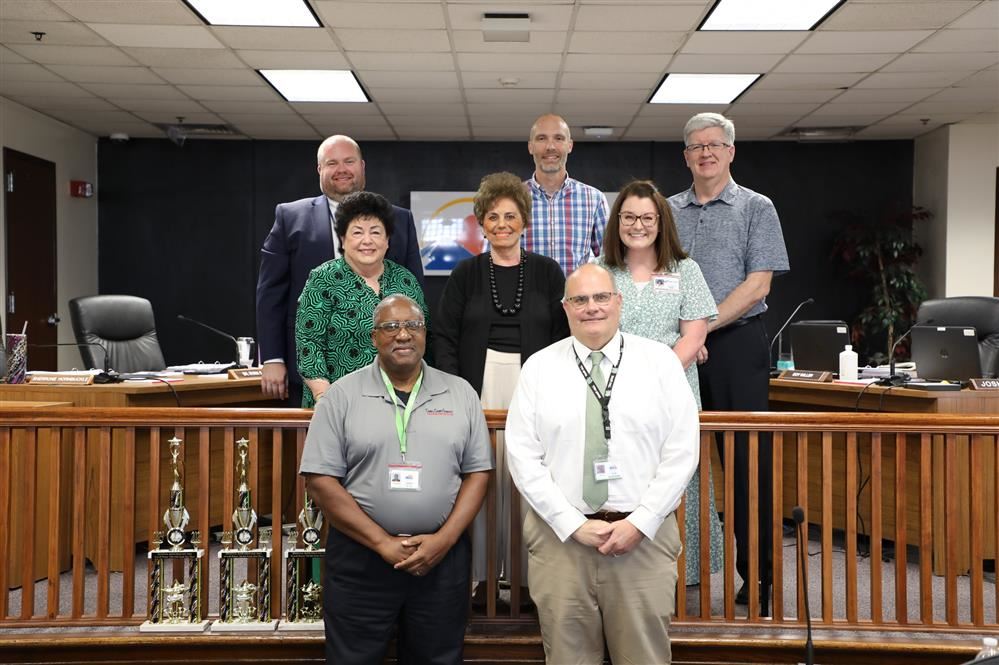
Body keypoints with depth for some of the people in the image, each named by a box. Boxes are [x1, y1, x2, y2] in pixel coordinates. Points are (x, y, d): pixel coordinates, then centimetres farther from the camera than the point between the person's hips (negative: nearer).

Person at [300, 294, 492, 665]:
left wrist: (444, 539, -9)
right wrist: (383, 543, -12)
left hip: (443, 556, 2)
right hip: (360, 557, -1)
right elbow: (320, 480, -6)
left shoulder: (460, 393, 4)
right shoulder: (342, 395, -2)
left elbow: (478, 472, 4)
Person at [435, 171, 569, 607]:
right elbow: (444, 337, 3)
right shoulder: (466, 274, 6)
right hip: (480, 387, 0)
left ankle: (527, 575, 14)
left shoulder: (547, 273, 6)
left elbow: (562, 336, 5)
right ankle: (482, 575, 13)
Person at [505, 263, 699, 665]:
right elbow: (522, 457, -2)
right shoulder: (538, 368, 3)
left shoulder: (660, 361, 2)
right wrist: (574, 524, -9)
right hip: (560, 535, 1)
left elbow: (682, 452, -1)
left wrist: (641, 522, -9)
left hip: (645, 536, 0)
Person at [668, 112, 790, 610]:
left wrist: (703, 327, -12)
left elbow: (757, 286, -5)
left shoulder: (755, 208, 4)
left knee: (746, 461, -2)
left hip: (736, 345, -3)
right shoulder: (667, 211, 13)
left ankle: (756, 579, 7)